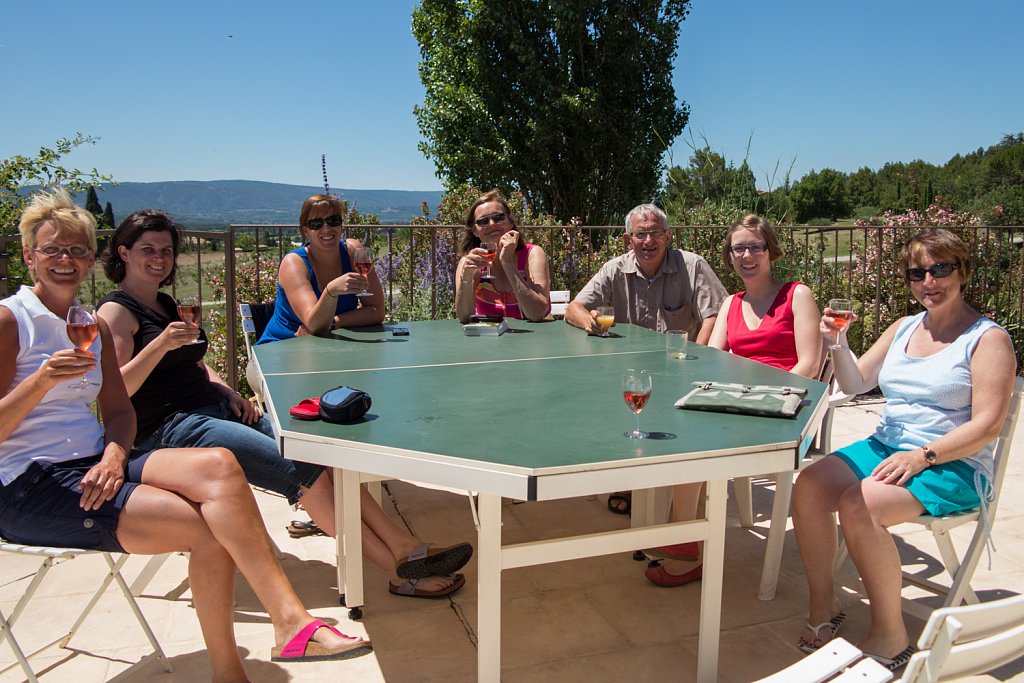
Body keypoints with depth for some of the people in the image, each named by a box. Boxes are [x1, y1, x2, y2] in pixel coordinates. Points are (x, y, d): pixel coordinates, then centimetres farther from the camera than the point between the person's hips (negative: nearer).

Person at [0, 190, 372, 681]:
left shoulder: (93, 326, 15)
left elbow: (119, 409, 11)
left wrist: (114, 453, -10)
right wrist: (41, 381, -26)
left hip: (94, 466, 6)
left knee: (217, 466, -25)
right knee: (208, 527, -24)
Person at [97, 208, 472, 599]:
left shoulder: (166, 305, 21)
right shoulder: (115, 311, -4)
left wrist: (230, 394, 8)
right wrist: (160, 344, -27)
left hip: (217, 410, 9)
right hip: (167, 430, -8)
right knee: (302, 470, -24)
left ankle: (407, 550, -18)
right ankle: (399, 571, -21)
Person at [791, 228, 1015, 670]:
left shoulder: (987, 338, -3)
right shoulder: (904, 328, 16)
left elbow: (987, 425, -11)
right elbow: (855, 383, 14)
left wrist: (922, 457, -21)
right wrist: (838, 343, -4)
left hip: (952, 466, -6)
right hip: (883, 447, 6)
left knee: (857, 506, -32)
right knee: (807, 487, -21)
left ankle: (890, 636, -13)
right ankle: (823, 604, -3)